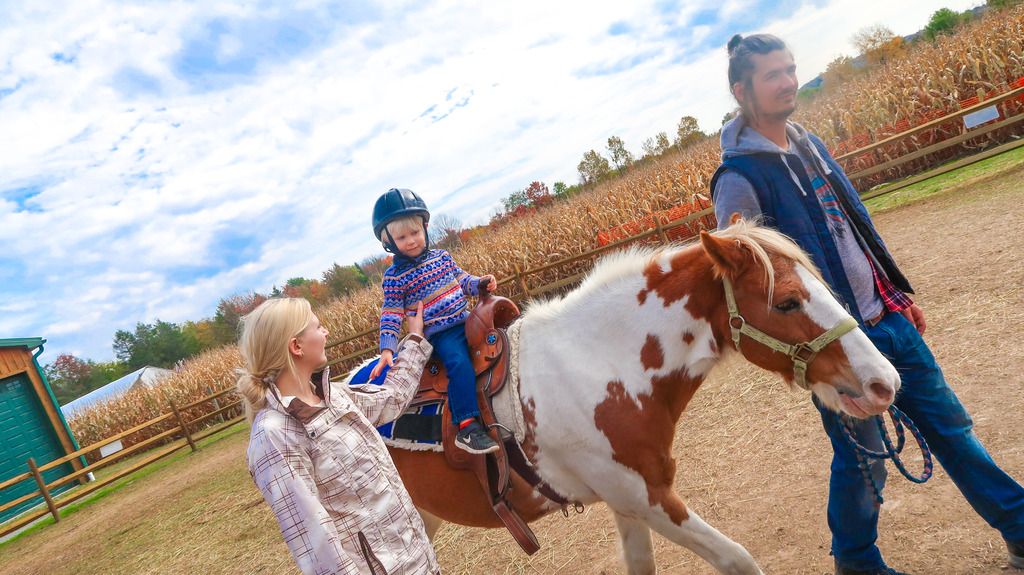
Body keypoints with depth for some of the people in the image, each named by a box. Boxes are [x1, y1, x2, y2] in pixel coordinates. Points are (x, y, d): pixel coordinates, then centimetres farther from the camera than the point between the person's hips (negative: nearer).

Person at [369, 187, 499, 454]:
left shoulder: (442, 257, 9)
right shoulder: (394, 276, -5)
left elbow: (462, 280, 21)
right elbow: (390, 315, -5)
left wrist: (481, 283, 1)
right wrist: (387, 349, -14)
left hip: (468, 321, 6)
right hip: (440, 334, -6)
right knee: (460, 364, -29)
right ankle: (467, 427, -31)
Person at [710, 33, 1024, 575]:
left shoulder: (808, 143, 9)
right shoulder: (739, 178, -17)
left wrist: (898, 293, 18)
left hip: (886, 318, 8)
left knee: (950, 424, 17)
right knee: (863, 458, 7)